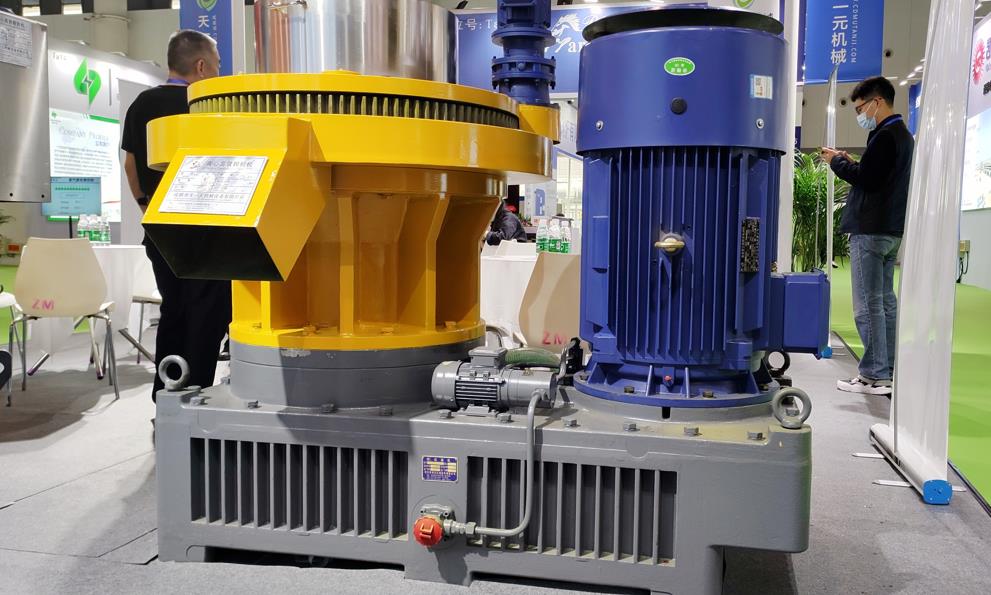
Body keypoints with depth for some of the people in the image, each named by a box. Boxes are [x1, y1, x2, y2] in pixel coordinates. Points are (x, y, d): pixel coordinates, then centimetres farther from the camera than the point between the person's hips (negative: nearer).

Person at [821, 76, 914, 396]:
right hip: (892, 229, 10)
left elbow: (868, 180, -21)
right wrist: (853, 164, 9)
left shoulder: (885, 136, -14)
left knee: (869, 305, -7)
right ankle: (888, 369, 19)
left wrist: (838, 162, -8)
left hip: (871, 230, -10)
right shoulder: (903, 135, 19)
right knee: (885, 301, 13)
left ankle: (874, 376, -4)